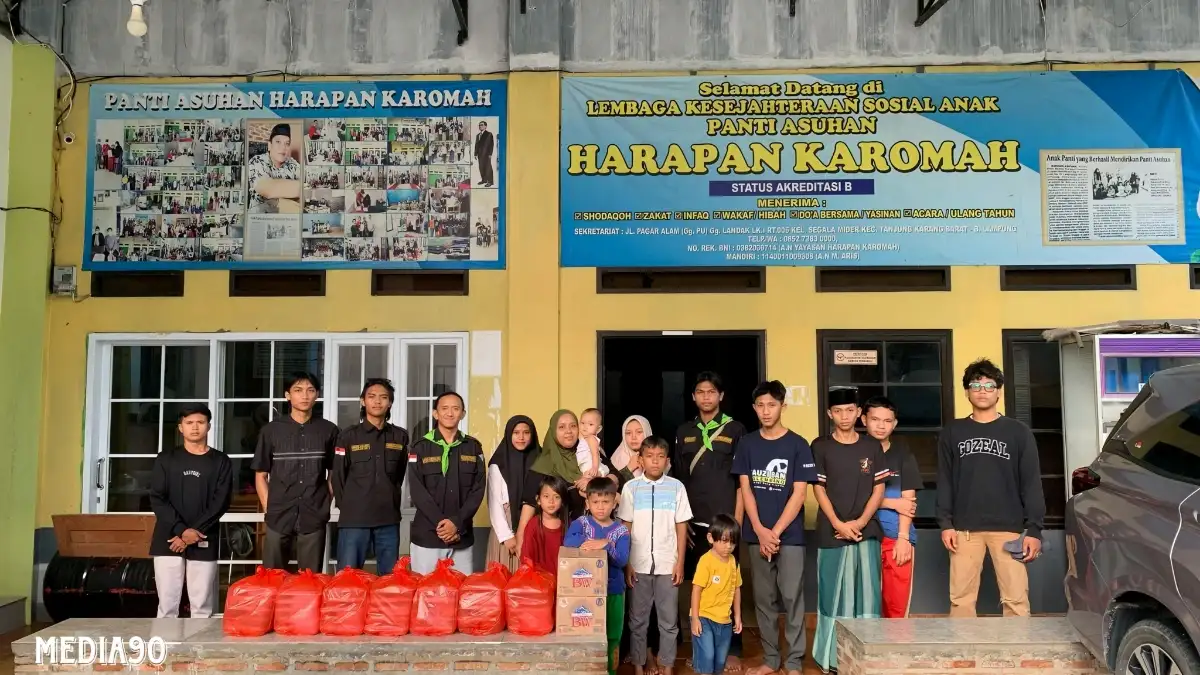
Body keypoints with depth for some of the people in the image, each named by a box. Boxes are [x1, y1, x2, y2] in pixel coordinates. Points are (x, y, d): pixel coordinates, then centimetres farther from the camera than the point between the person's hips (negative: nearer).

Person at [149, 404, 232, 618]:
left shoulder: (220, 462, 7)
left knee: (202, 607, -1)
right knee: (167, 605, 1)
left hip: (204, 543, -1)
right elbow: (157, 499, 1)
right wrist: (181, 530, -13)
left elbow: (221, 502, -1)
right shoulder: (166, 459, 10)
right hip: (168, 540, 1)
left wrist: (193, 533, -12)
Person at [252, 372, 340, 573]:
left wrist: (327, 504, 4)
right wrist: (269, 509, 1)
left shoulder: (329, 430, 3)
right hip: (278, 518, 0)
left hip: (314, 518, 0)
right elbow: (261, 475, 8)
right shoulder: (271, 430, 4)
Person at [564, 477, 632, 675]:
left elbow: (622, 560, -14)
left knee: (612, 635, 10)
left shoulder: (621, 530, -2)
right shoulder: (581, 523, -3)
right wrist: (589, 542, -33)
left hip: (613, 590, 1)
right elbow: (567, 542, -22)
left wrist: (606, 545, -28)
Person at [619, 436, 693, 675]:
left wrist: (680, 563, 0)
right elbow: (625, 528, 1)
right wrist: (626, 564, -2)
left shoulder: (676, 487, -1)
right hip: (639, 565, 0)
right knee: (638, 620, 10)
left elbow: (681, 527, 3)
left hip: (668, 565, 0)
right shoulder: (631, 488, -1)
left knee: (669, 621, 9)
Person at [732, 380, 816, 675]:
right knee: (764, 599, 9)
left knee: (792, 598, -1)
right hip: (757, 534, 3)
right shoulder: (747, 443, 5)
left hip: (789, 534, -2)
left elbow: (799, 493, -6)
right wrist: (761, 532, -8)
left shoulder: (798, 445, -2)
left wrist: (775, 532, -11)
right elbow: (745, 490, 2)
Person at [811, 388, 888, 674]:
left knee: (866, 594, 4)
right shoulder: (820, 446, 1)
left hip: (867, 531, 2)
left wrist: (860, 522, -7)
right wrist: (838, 524, -11)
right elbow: (819, 490, -1)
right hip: (832, 533, -1)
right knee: (834, 594, 3)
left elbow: (878, 489, 5)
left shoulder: (872, 446, 6)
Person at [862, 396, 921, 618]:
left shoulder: (903, 453, 8)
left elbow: (908, 500, 3)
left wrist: (903, 537, -7)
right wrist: (893, 503, -6)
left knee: (897, 605, 2)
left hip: (897, 538, 1)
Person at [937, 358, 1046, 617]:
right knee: (961, 598, 2)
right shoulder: (952, 432, 11)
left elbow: (1032, 483, 4)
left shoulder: (1018, 431, 7)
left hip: (1009, 527, -1)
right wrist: (945, 523, 0)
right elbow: (944, 481, 9)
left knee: (1016, 598, -2)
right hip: (965, 528, 1)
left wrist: (1034, 529, -4)